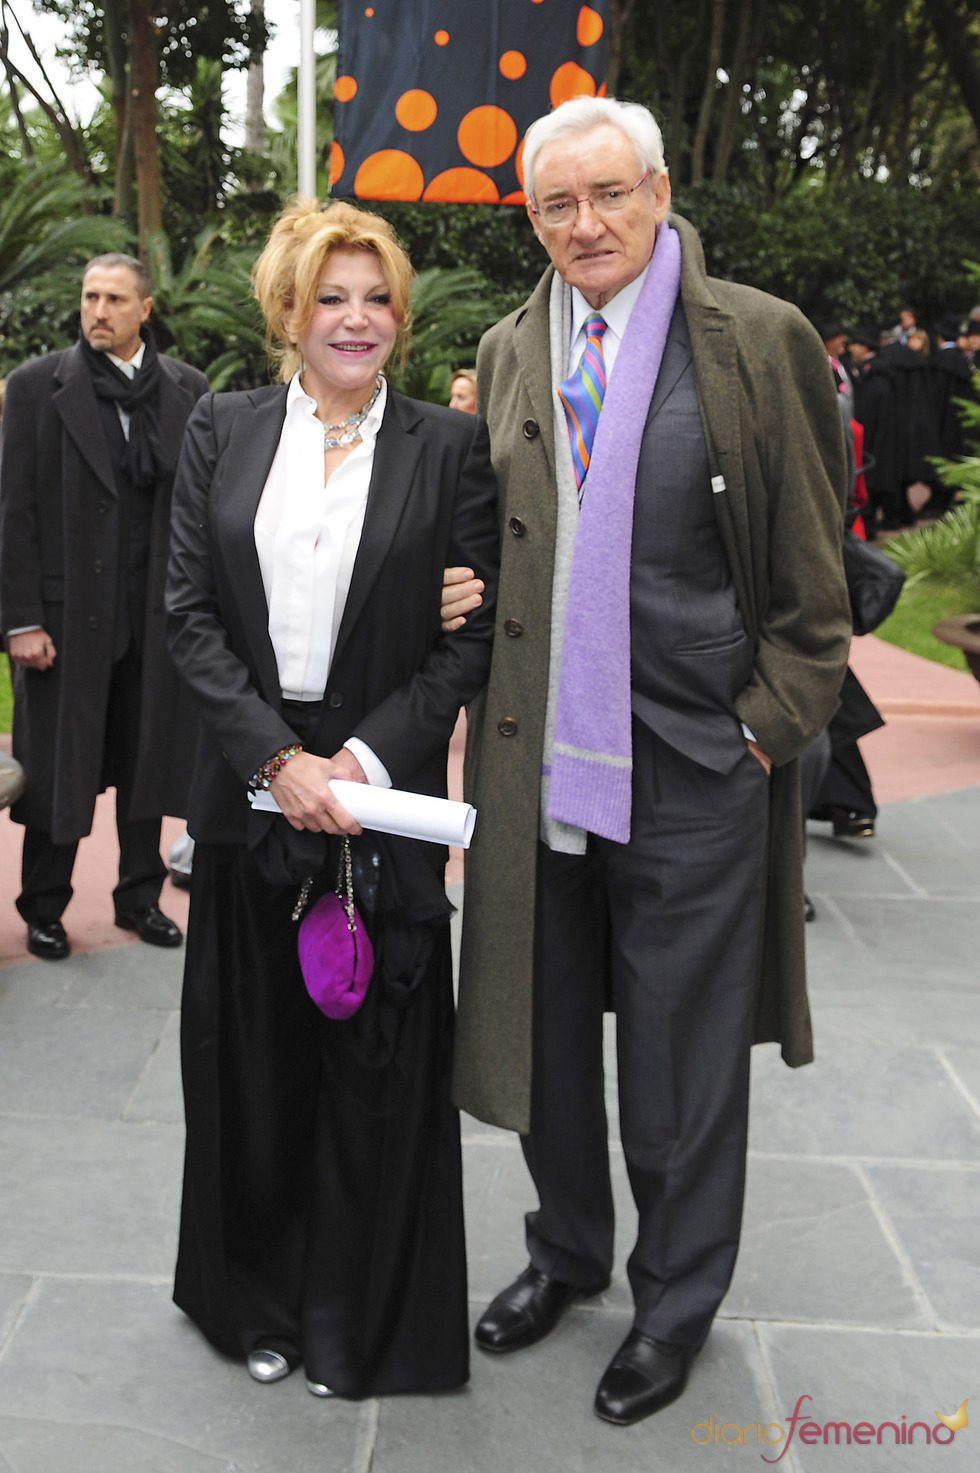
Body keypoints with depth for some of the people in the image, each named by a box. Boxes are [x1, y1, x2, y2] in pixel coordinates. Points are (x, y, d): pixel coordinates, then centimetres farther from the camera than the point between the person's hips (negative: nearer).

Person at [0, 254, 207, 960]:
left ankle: (141, 896, 28)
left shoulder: (187, 387, 6)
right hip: (68, 610, -2)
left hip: (160, 617, 3)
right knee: (57, 768, 7)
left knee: (148, 762, 12)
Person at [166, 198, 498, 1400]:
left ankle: (365, 1320, 28)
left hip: (383, 791, -1)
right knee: (252, 1054, 12)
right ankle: (258, 1300, 34)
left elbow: (474, 634, -3)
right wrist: (277, 756, -11)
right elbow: (190, 613, -1)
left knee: (377, 1062, 6)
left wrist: (368, 756, -14)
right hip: (249, 789, 2)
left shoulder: (449, 446, 0)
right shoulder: (222, 432, 5)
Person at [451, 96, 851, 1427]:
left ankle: (677, 1301, 33)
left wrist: (767, 728, -7)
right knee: (544, 1034, 18)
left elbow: (814, 576, -3)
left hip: (691, 771, -4)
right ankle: (567, 1251, 42)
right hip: (537, 763, 4)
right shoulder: (506, 352, 9)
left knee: (682, 1065, 10)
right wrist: (459, 592, 1)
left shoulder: (760, 340, -5)